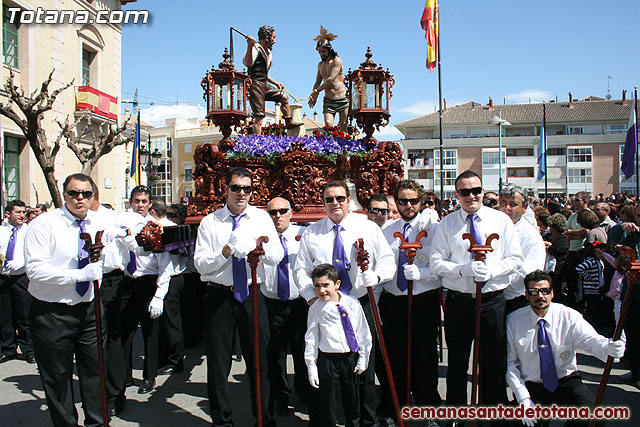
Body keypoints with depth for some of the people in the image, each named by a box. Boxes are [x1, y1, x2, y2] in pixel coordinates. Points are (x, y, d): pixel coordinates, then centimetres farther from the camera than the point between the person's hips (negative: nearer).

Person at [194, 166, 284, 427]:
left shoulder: (262, 218, 4)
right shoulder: (210, 222, 2)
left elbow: (277, 257, -5)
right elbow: (200, 263, -5)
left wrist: (259, 246, -24)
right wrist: (225, 252, -20)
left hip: (252, 295, 0)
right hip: (219, 296, 0)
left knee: (258, 360, 7)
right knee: (218, 362, 8)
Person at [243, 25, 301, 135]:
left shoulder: (267, 52, 23)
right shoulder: (255, 48, -9)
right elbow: (248, 63, -30)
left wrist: (276, 83, 29)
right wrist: (249, 46, -40)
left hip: (264, 85, 9)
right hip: (255, 85, -9)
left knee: (284, 97, 17)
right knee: (259, 115, -15)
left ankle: (289, 123, 31)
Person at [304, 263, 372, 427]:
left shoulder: (353, 304, -2)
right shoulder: (315, 309, -7)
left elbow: (363, 332, 5)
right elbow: (311, 339, -2)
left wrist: (363, 357, 3)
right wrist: (311, 367, -3)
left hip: (351, 358, 2)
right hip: (328, 359, -2)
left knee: (352, 398, 16)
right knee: (328, 401, 5)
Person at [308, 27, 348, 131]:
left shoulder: (337, 61, -6)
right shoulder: (320, 65, 15)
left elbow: (331, 79, -17)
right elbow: (317, 82, 20)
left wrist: (316, 91, -18)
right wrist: (314, 96, 1)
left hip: (342, 98, -4)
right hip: (328, 100, 4)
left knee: (343, 125, 2)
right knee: (328, 124, -14)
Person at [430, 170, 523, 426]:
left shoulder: (501, 220, 3)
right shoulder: (447, 224, 1)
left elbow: (515, 258, 2)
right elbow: (436, 262, -3)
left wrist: (492, 270, -16)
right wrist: (463, 269, -19)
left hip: (492, 299, 0)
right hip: (458, 300, 0)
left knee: (494, 362, 11)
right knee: (457, 363, 11)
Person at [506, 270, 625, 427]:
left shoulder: (569, 316, -3)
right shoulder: (513, 321, -5)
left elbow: (591, 340, -19)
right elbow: (510, 363, -5)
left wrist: (609, 347, -43)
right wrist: (523, 399, -14)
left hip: (566, 382, 1)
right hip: (531, 386, -1)